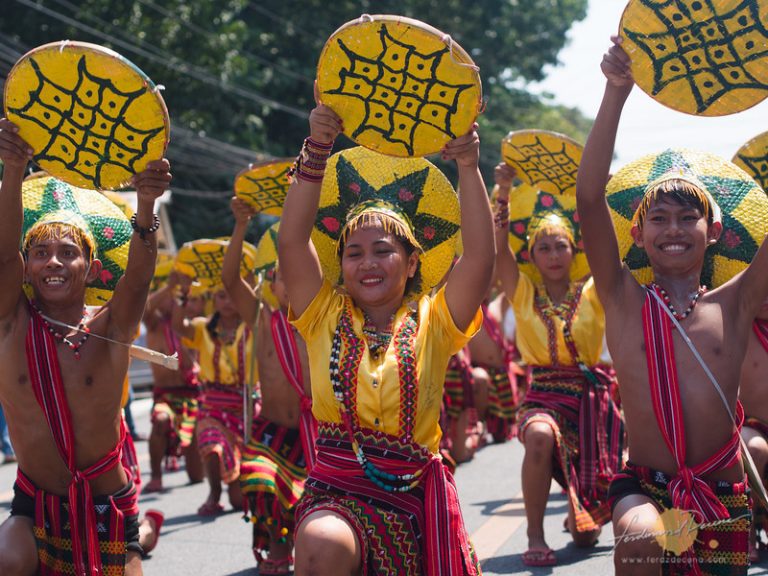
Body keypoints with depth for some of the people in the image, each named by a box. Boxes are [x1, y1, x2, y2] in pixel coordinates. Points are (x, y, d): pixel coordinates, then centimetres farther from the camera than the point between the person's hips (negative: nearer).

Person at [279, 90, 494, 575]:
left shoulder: (432, 323, 7)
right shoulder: (328, 317, 8)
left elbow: (482, 256, -7)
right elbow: (292, 241, -5)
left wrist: (469, 167, -17)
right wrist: (318, 151, -15)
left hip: (413, 490, 2)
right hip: (337, 488, -2)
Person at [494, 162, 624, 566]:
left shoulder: (592, 294, 4)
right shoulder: (524, 295, 3)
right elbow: (497, 247, -8)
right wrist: (503, 192, -18)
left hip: (591, 396, 1)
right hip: (544, 396, -1)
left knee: (586, 535, 0)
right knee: (541, 436, -40)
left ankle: (576, 514, 40)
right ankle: (535, 536, -25)